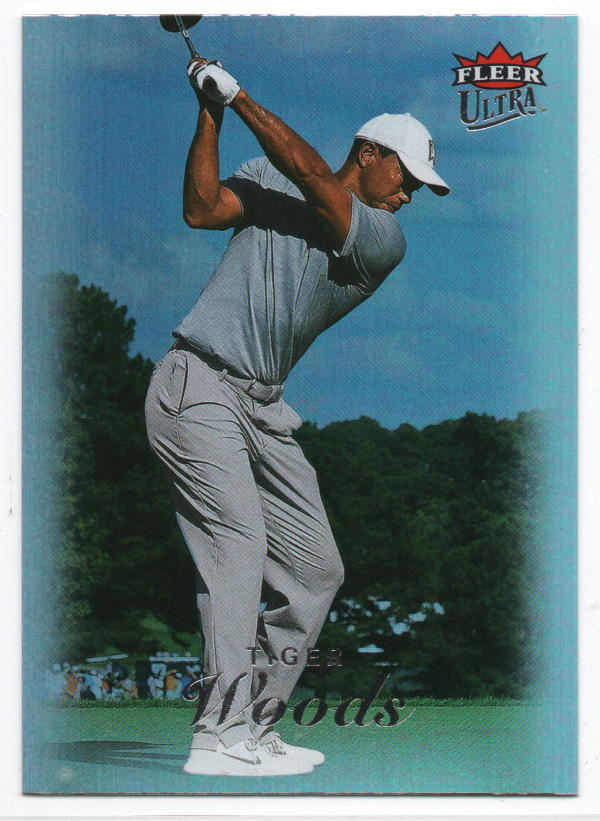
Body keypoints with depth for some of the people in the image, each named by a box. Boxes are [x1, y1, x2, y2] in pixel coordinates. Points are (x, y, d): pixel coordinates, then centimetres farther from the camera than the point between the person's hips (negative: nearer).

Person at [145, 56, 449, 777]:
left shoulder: (385, 240, 4)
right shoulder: (268, 179, 5)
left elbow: (310, 175, -9)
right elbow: (202, 210, -10)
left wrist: (237, 96, -10)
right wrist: (210, 112, -15)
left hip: (265, 407, 5)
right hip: (197, 386, -5)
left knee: (316, 569, 2)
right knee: (238, 542, -20)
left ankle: (255, 727, 11)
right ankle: (220, 739, -23)